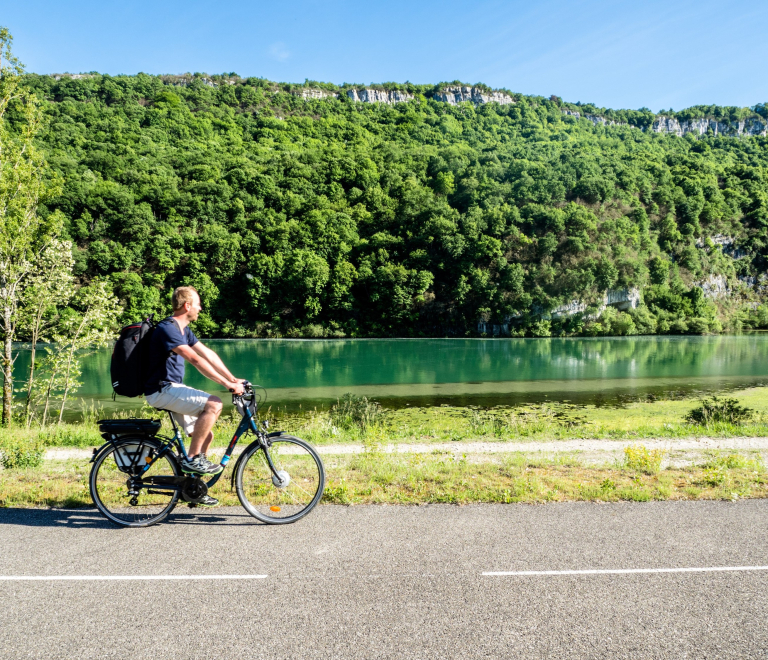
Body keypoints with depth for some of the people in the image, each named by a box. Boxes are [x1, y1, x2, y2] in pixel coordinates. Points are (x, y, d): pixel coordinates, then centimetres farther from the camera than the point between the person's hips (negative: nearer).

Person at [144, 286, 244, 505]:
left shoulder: (184, 329, 13)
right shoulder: (167, 329, -19)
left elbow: (208, 354, 11)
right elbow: (195, 359, -28)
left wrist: (233, 379, 3)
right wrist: (227, 384, -29)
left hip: (173, 388, 10)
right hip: (161, 390, -10)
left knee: (206, 434, 6)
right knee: (213, 404, -25)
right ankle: (192, 459, -14)